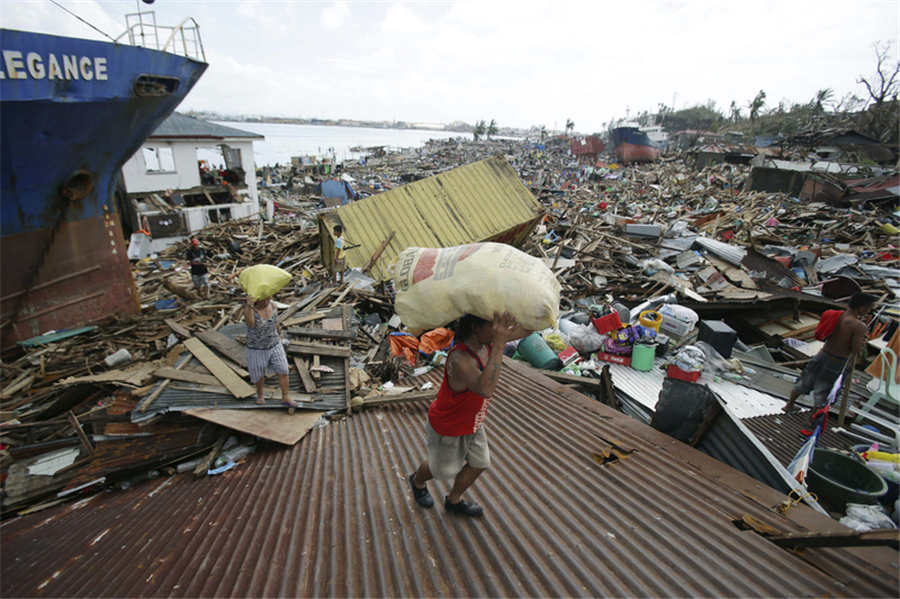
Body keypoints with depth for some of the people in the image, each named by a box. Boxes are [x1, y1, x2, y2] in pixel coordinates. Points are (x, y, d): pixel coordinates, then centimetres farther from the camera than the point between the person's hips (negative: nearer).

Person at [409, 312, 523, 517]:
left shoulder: (485, 341, -16)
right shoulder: (459, 359, -41)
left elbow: (522, 330, -3)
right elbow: (485, 390, -58)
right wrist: (499, 343, -57)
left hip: (471, 422, 7)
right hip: (447, 427, -7)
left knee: (479, 463, 16)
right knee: (442, 469, 18)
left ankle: (454, 501, 42)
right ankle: (417, 481, 52)